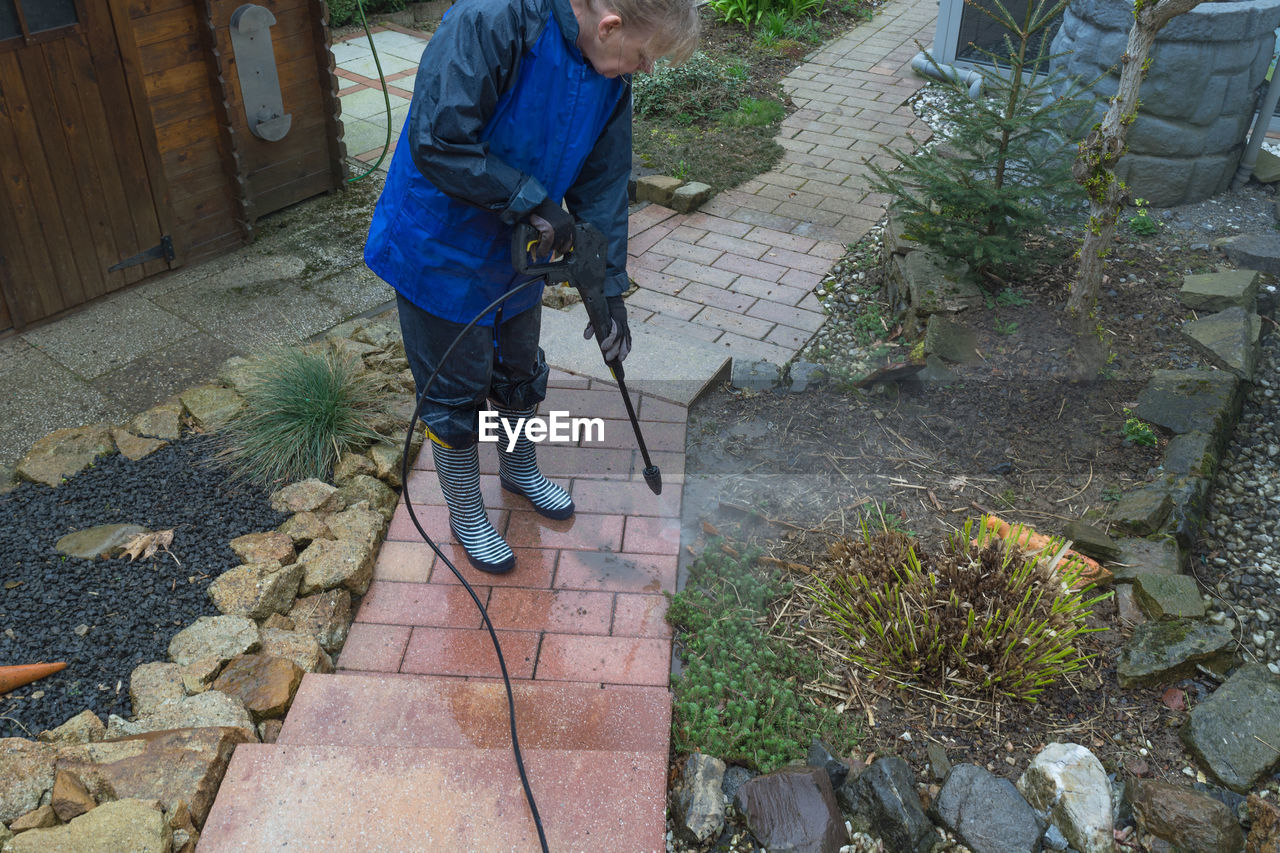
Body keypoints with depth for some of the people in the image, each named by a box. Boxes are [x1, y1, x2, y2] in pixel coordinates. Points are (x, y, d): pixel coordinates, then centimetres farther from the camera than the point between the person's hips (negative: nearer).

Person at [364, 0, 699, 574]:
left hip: (518, 251, 7)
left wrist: (610, 290, 1)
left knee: (520, 371, 24)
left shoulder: (610, 74, -7)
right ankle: (465, 515, 32)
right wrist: (531, 200, -29)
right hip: (442, 249, -7)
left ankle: (520, 468, 52)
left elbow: (603, 183, 1)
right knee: (456, 391, 9)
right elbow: (436, 144, -34)